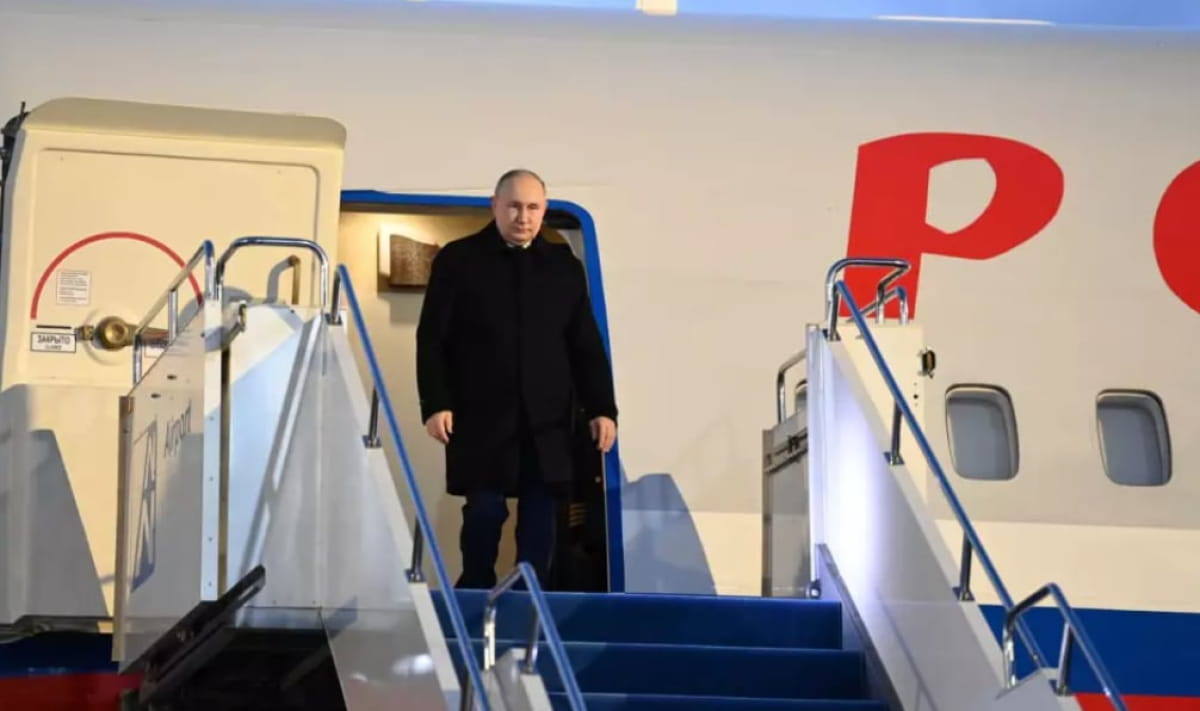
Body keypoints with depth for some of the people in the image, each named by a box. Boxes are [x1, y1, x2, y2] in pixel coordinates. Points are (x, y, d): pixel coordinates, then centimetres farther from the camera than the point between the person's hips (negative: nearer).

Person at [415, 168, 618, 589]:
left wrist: (601, 408, 2)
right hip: (482, 417, -2)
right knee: (484, 512, -1)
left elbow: (587, 346, 10)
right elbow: (432, 340, 0)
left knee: (540, 519, 2)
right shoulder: (458, 260, 2)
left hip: (547, 421, 3)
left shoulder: (565, 266, 11)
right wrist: (435, 403, -10)